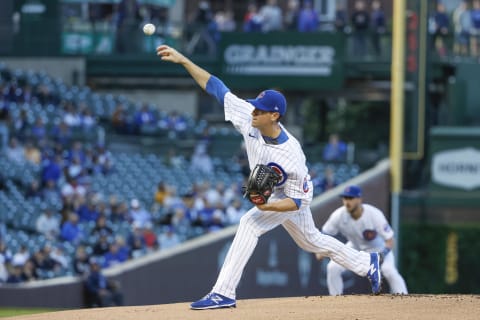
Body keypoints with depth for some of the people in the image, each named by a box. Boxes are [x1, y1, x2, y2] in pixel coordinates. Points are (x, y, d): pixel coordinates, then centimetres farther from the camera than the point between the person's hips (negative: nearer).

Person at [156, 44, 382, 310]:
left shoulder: (291, 155, -38)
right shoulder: (249, 119, -25)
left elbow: (298, 201, -28)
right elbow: (216, 87, -22)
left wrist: (267, 206, -45)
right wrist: (183, 60, -28)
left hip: (290, 198, -8)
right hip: (268, 196, 8)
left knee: (250, 224, -27)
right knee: (311, 241, 24)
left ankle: (223, 293, -25)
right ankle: (367, 264, 44)